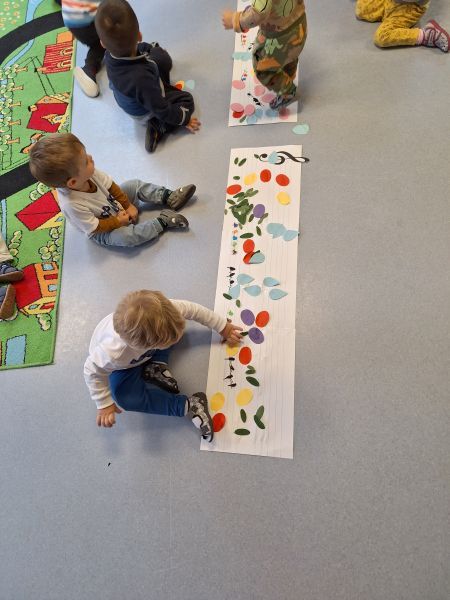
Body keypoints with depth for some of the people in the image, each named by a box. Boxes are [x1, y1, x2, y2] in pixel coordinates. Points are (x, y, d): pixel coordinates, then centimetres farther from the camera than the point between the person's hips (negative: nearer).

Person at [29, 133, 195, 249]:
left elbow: (111, 186, -6)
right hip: (104, 231, -7)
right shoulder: (72, 205, -40)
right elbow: (95, 227, -28)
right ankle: (162, 222, -17)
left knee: (134, 184, 1)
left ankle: (168, 197, 6)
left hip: (116, 204, 7)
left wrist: (128, 205, -8)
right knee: (126, 235, -33)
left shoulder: (88, 173, -23)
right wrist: (119, 221, -22)